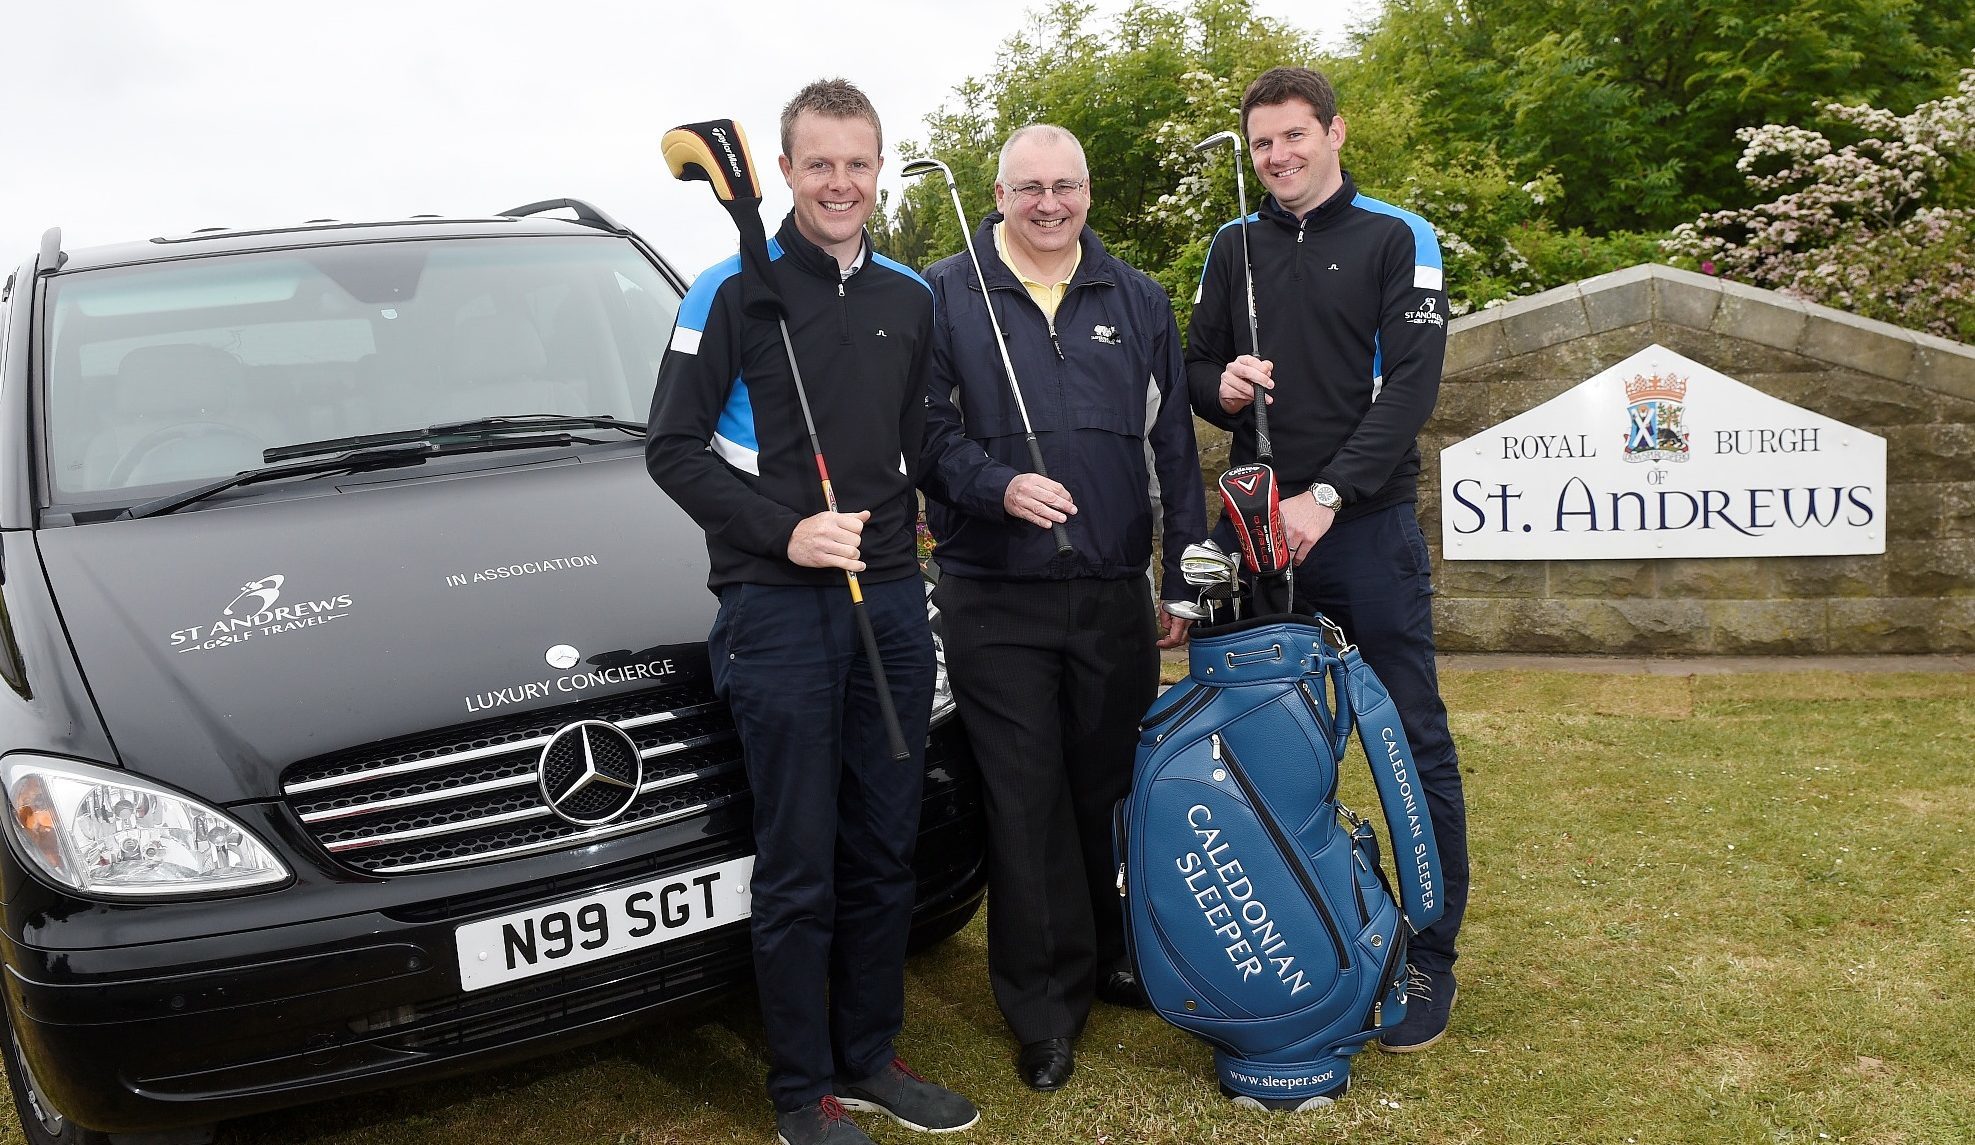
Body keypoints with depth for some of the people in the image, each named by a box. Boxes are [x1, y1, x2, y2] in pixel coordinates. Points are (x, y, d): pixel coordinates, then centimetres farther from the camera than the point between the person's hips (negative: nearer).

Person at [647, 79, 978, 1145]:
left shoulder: (911, 298, 13)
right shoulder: (734, 291, -3)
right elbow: (674, 448, -5)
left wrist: (908, 527, 6)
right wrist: (783, 531, -15)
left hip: (892, 602, 5)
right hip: (777, 609, -5)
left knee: (885, 850, 12)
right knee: (798, 867, 1)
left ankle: (868, 1059, 28)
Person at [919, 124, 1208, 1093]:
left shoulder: (1138, 302, 12)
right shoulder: (946, 294, 3)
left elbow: (1174, 446, 12)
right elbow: (929, 428, -1)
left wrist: (1190, 577, 8)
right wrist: (998, 486, -20)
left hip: (1115, 593, 3)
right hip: (994, 598, -2)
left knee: (1115, 785, 10)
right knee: (1025, 798, 3)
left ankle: (1114, 956, 31)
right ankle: (1047, 1003, 16)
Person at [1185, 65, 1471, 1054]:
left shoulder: (1397, 240, 1)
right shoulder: (1234, 248, 13)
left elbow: (1409, 386, -9)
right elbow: (1193, 365, 18)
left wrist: (1327, 496, -19)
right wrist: (1220, 384, -6)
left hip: (1366, 522, -4)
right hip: (1262, 524, 4)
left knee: (1411, 739, -1)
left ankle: (1430, 958, 11)